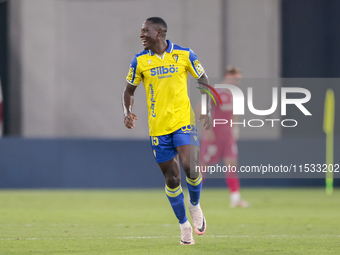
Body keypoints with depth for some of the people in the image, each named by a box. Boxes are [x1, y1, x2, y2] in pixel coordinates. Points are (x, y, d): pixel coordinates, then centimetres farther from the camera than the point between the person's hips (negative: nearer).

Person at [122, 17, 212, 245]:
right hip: (158, 127, 2)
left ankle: (195, 206, 11)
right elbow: (129, 89, 12)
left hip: (184, 122, -2)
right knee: (172, 178, 3)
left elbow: (204, 81, 7)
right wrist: (127, 111, -7)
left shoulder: (184, 55, -2)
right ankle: (184, 225, 18)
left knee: (190, 167, -19)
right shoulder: (139, 60, 2)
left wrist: (207, 111, -4)